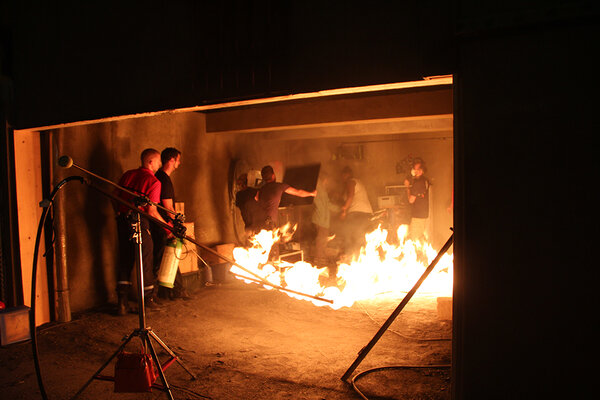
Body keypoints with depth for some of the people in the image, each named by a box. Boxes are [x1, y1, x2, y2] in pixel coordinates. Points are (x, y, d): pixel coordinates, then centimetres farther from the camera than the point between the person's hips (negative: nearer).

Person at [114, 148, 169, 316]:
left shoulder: (128, 175, 10)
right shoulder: (154, 181, -9)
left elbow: (115, 196, 13)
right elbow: (152, 211, -14)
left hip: (122, 220, 6)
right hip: (139, 222, -6)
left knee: (125, 261, 13)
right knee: (145, 261, 8)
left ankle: (122, 302, 13)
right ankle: (149, 299, 19)